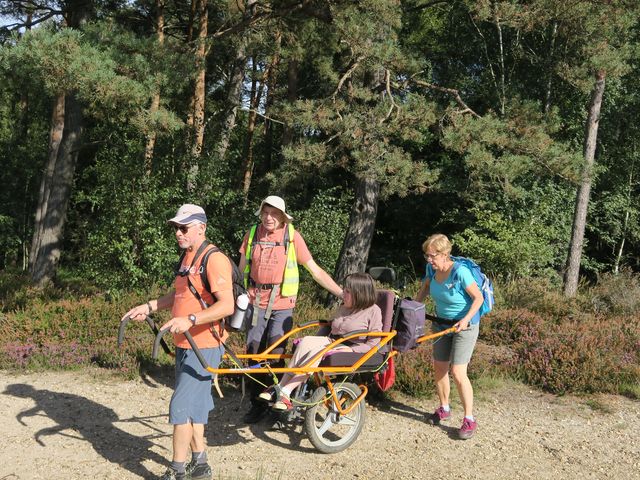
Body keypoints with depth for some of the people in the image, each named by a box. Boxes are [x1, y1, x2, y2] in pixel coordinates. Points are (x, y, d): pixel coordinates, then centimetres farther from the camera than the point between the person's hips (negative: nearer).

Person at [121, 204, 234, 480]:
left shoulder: (214, 259, -18)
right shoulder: (187, 257, 12)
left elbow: (227, 305, -27)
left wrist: (190, 319, -36)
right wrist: (149, 307, 14)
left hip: (204, 346, -9)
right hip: (184, 345, 10)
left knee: (180, 406, -8)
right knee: (194, 405, 16)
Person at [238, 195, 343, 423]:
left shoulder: (292, 236, -5)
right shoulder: (252, 234, 3)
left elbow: (316, 271, -3)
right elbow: (241, 269, 12)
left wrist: (343, 293, -7)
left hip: (282, 305, -2)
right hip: (255, 303, 3)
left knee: (276, 355, -5)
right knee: (254, 354, 6)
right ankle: (257, 404, 22)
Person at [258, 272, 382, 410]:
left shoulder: (373, 311, -1)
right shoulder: (344, 307, 20)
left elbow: (374, 344, -6)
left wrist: (352, 349, -18)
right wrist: (328, 340, 10)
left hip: (351, 351, -6)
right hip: (331, 343, 6)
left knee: (317, 350, -34)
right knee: (306, 341, -26)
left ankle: (286, 391, -38)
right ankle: (280, 387, -34)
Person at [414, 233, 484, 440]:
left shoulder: (460, 272, -27)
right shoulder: (432, 269, -8)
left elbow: (478, 298, -21)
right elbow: (425, 288, 12)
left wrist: (466, 319, -31)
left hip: (464, 325, -7)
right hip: (442, 323, 7)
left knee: (457, 372, -11)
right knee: (439, 367, 11)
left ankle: (469, 420, 2)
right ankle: (444, 409, 31)